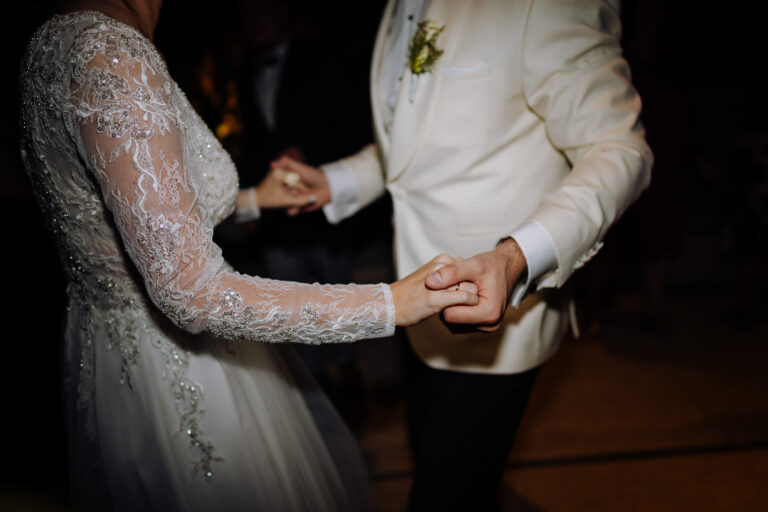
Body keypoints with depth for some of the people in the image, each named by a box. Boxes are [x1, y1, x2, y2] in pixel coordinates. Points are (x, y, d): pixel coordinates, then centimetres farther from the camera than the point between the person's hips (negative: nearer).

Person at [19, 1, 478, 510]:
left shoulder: (53, 44, 1)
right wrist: (390, 303, -31)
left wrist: (252, 198, 20)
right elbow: (193, 294, -33)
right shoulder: (109, 53, -29)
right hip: (177, 368, -9)